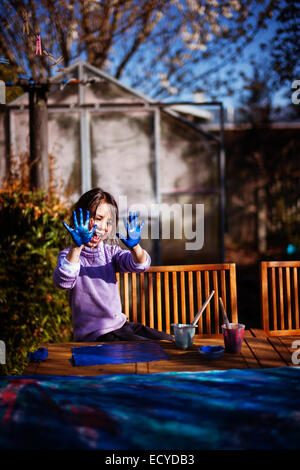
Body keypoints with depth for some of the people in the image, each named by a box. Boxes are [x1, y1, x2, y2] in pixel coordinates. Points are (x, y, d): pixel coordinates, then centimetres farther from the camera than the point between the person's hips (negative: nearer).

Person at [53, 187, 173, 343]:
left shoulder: (111, 251, 8)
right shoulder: (68, 255, -8)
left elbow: (140, 265, -10)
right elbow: (63, 282, -31)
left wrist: (135, 247, -32)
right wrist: (77, 247, -43)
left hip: (121, 324, 6)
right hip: (94, 334, -6)